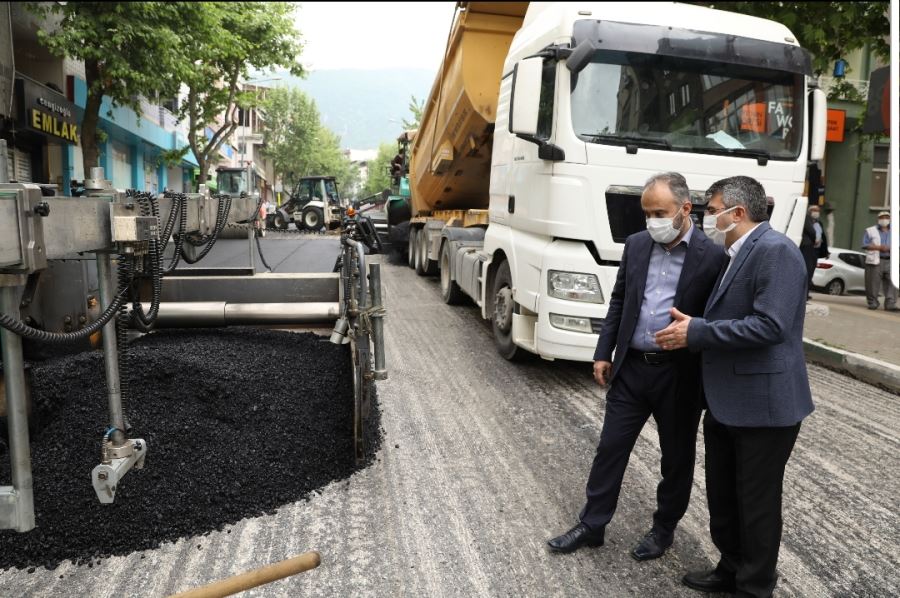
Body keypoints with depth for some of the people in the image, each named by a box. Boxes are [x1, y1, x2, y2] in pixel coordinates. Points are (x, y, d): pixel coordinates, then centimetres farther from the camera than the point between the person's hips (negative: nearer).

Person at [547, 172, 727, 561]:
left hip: (679, 375, -3)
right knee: (610, 448, 10)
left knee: (677, 457, 14)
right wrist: (603, 353, 6)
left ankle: (664, 528, 35)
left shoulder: (712, 257, -11)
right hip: (630, 368, 4)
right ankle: (591, 525, 25)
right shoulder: (636, 244, 4)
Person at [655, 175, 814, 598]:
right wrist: (689, 329, 6)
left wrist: (695, 332, -20)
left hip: (763, 403, -9)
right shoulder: (736, 255, 12)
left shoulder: (775, 250, -16)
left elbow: (769, 325, -26)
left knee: (757, 502, 8)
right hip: (725, 402, 9)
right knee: (722, 495, 20)